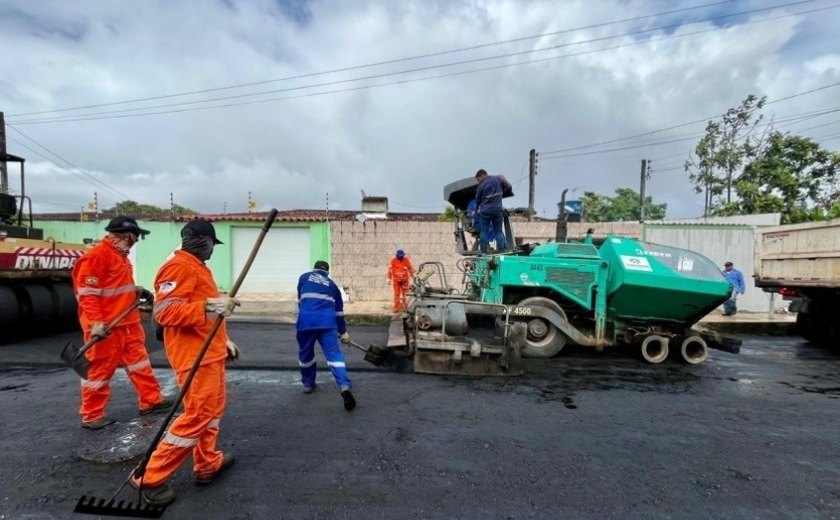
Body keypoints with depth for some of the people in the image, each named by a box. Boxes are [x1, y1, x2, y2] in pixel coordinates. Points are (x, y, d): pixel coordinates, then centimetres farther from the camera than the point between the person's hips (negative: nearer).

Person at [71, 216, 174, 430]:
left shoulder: (121, 256, 16)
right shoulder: (95, 257, -16)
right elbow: (87, 294, -21)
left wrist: (138, 291, 11)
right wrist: (96, 323, -25)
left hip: (128, 323, 10)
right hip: (105, 327, -10)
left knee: (139, 360, 13)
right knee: (101, 369, 3)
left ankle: (151, 400, 23)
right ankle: (91, 415, 18)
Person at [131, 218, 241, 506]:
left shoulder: (198, 266, 17)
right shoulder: (179, 266, -15)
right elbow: (165, 312, -24)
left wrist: (224, 340, 21)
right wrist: (210, 306, -33)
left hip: (210, 352, 10)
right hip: (195, 355, -10)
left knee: (213, 410, 17)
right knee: (197, 416, -6)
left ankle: (207, 464, 30)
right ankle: (150, 478, 8)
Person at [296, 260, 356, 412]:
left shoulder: (304, 277, 20)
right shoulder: (332, 284, 22)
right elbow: (339, 310, 23)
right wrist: (343, 331, 28)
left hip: (306, 321, 0)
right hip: (327, 322, 0)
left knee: (305, 353, 20)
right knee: (334, 354, -4)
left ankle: (308, 384, 35)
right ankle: (345, 387, -20)